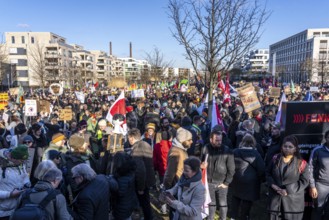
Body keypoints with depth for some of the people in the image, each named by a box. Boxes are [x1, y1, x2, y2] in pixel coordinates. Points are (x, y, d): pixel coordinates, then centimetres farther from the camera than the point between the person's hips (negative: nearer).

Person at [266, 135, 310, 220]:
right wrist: (273, 185, -9)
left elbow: (304, 181, -7)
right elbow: (268, 173, 9)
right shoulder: (275, 159, 4)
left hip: (293, 200, -2)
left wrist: (288, 190, -14)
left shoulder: (301, 163, -4)